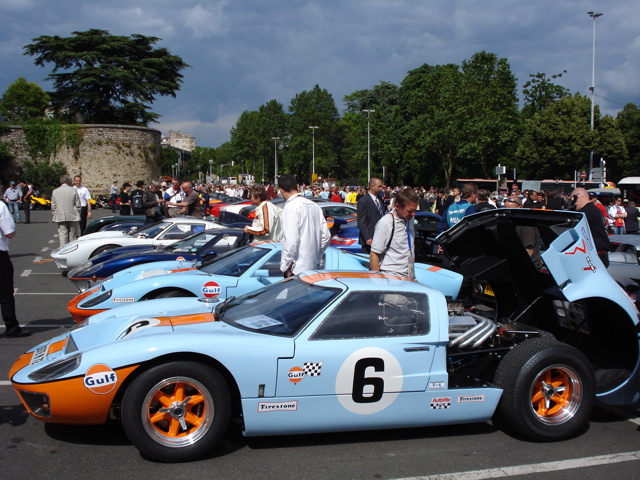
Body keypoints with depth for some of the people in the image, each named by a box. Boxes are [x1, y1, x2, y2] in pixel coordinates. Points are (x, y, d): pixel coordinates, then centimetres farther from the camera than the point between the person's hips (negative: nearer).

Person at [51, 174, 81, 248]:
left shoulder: (55, 191, 4)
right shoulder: (73, 190, -4)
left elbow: (53, 206, 6)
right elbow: (78, 204, -3)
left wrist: (55, 215, 15)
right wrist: (77, 214, 9)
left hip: (60, 217, 2)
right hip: (72, 217, -1)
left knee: (62, 236, 2)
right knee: (72, 236, 7)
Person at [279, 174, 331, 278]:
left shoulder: (291, 207, -12)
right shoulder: (314, 206, 10)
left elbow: (291, 240, -19)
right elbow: (326, 236, 10)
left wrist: (286, 265, -12)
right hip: (313, 266, 8)